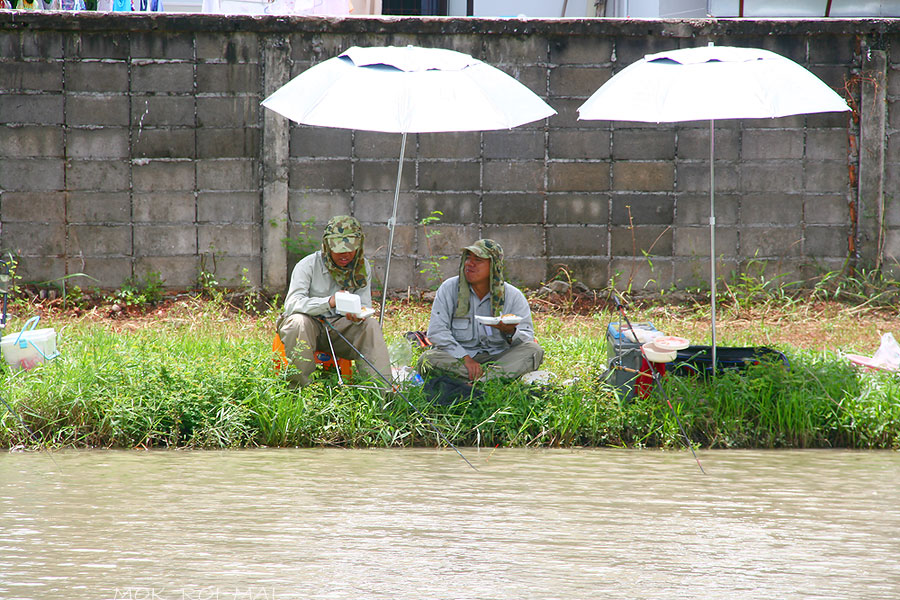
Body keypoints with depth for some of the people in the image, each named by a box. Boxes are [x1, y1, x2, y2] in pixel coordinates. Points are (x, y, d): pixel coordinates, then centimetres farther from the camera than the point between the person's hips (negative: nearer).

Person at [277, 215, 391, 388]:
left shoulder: (363, 268, 0)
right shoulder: (308, 265, -14)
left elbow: (364, 307, -4)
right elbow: (292, 303, -27)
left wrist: (358, 316, -32)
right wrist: (329, 302, -43)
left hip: (339, 325, 3)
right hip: (309, 324, -3)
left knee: (371, 325, -22)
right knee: (298, 321, -36)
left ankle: (381, 387, -24)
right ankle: (299, 386, -31)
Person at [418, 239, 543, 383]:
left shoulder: (513, 296, 2)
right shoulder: (449, 289, 0)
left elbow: (527, 338, 0)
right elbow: (437, 331, -8)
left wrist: (511, 333, -25)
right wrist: (465, 358, -21)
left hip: (497, 357, 1)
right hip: (457, 357, -1)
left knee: (534, 351, -25)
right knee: (427, 359, -32)